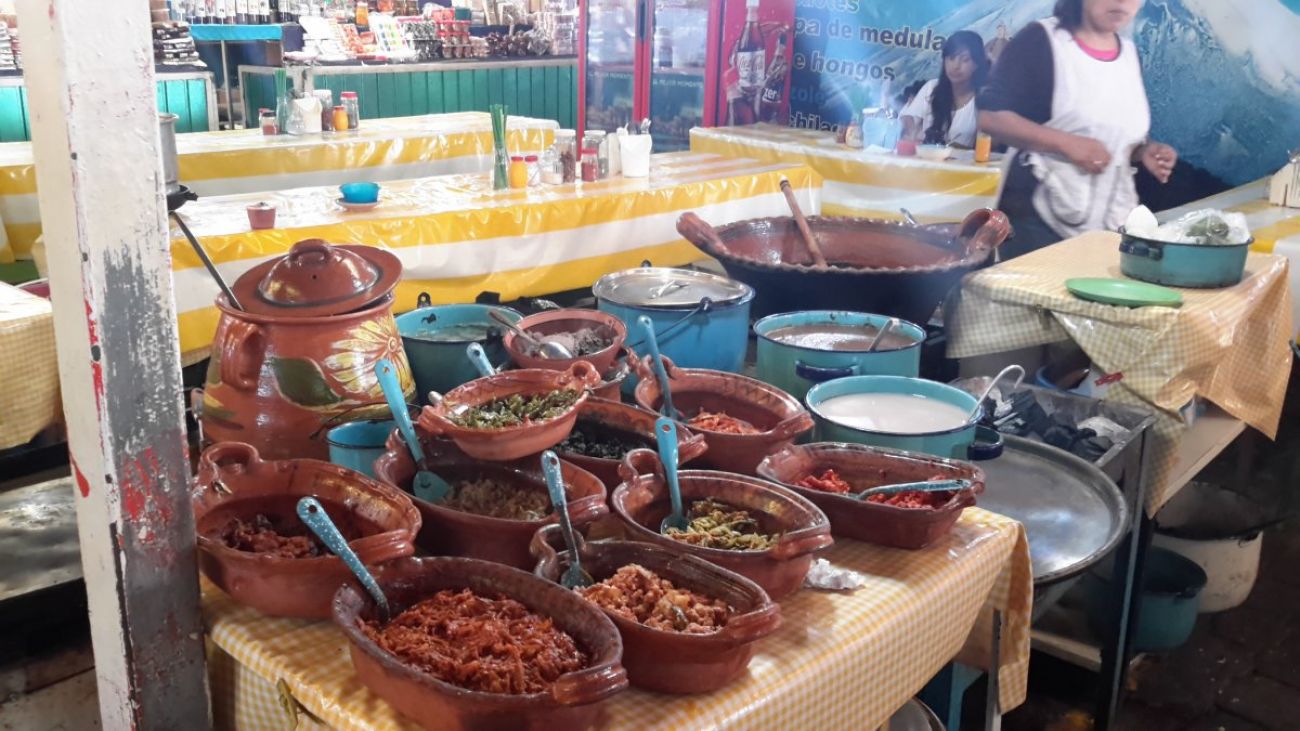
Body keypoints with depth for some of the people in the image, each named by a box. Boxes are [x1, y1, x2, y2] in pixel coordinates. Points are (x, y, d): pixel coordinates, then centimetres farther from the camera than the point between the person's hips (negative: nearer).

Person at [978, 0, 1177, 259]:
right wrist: (1066, 143, -22)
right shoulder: (1041, 40, -7)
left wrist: (1143, 151, 0)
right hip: (1040, 218, -6)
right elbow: (989, 116, -14)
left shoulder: (1130, 54, 13)